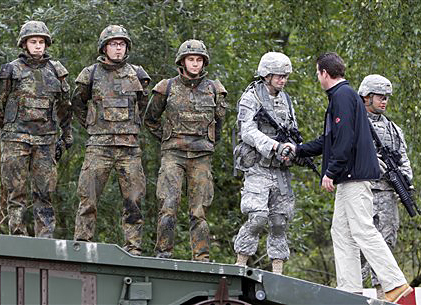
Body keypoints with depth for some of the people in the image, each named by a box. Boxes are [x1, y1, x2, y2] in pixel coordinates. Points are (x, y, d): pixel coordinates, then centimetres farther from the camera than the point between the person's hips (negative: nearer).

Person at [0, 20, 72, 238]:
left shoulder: (55, 71, 11)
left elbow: (64, 106, 18)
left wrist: (65, 138, 17)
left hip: (46, 139, 3)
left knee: (45, 192, 1)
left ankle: (45, 241, 4)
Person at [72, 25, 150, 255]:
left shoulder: (135, 75, 10)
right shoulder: (91, 75, 4)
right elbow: (77, 102, 18)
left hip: (129, 146, 2)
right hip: (99, 146, -2)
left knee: (133, 200, 0)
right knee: (88, 199, -6)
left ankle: (134, 248, 4)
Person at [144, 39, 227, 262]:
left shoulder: (213, 89, 8)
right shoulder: (168, 88, 3)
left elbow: (219, 120, 22)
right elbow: (150, 119, 15)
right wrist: (166, 139, 11)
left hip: (201, 157, 2)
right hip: (173, 154, -2)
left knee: (199, 209, 1)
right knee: (169, 204, -14)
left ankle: (201, 257, 2)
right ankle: (163, 252, -12)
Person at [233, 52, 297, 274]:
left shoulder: (285, 99, 16)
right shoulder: (251, 98, -4)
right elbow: (249, 132, -14)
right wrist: (275, 146, -27)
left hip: (281, 170, 6)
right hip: (258, 167, -6)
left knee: (280, 221, 4)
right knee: (257, 217, -17)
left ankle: (277, 272, 6)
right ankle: (240, 264, -7)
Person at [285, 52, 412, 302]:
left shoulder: (343, 95, -10)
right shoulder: (343, 95, 23)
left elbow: (345, 139, -20)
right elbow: (329, 140, 30)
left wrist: (331, 172, -18)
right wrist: (298, 150, 34)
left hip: (355, 175, -11)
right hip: (349, 178, 11)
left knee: (363, 230, -13)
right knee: (341, 232, 9)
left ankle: (397, 285, -17)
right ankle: (350, 289, 8)